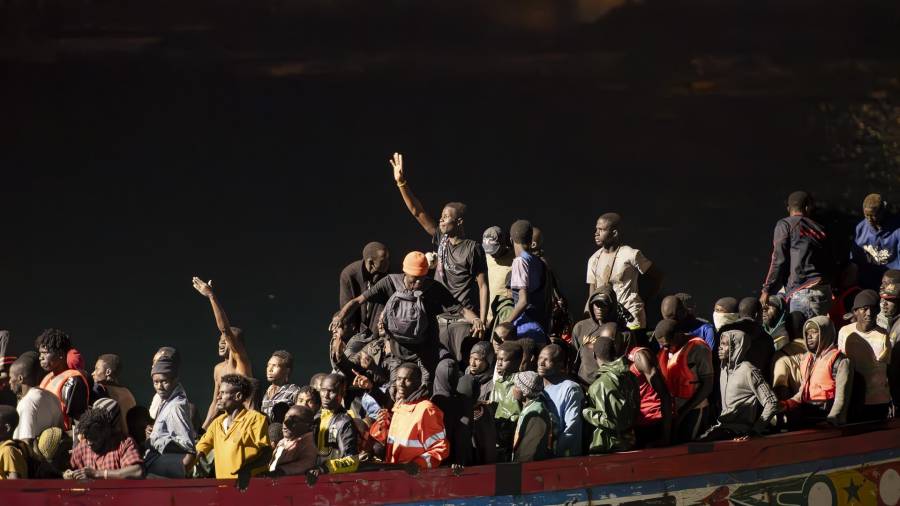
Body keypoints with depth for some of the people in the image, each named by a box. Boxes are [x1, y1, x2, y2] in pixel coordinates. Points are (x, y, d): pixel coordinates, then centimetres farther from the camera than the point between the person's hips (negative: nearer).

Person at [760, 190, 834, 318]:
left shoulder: (785, 225, 4)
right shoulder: (820, 229, 19)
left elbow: (778, 261, -2)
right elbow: (830, 264, 16)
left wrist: (767, 290, 2)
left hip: (802, 292, -6)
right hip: (825, 292, 6)